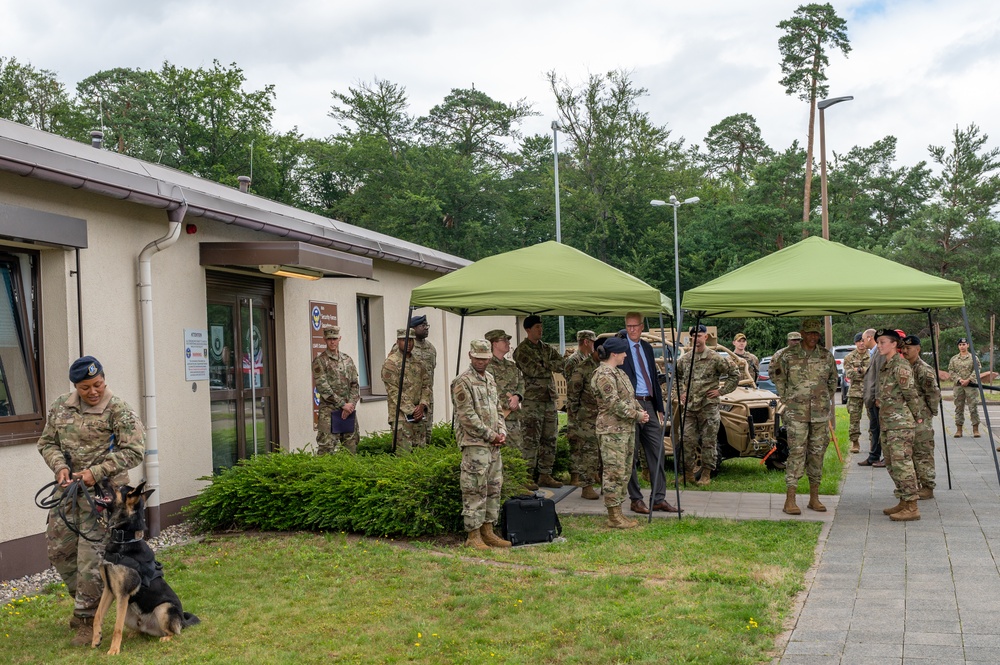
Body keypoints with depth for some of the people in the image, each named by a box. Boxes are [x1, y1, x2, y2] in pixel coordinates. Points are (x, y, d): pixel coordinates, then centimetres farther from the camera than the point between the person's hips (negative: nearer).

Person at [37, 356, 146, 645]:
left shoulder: (119, 410, -12)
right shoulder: (60, 407, 6)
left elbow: (134, 451, -14)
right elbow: (47, 442, 13)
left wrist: (96, 472, -19)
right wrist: (59, 466, -7)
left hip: (102, 491, -6)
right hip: (67, 487, 6)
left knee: (91, 556, -5)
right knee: (58, 548, 13)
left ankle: (87, 618, 8)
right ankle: (83, 598, 36)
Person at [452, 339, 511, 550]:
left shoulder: (490, 379, 16)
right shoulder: (463, 382, -10)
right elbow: (467, 416, -15)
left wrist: (501, 432, 6)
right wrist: (489, 434, -12)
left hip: (493, 445, 8)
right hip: (474, 444, -8)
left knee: (493, 488, 11)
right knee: (475, 491, -7)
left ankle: (488, 531, 20)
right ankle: (473, 536, -1)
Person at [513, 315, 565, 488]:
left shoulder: (546, 348, 17)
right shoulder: (522, 350, -5)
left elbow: (561, 364, 5)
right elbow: (532, 370, -19)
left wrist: (544, 365, -10)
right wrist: (549, 368, -4)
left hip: (549, 399, 7)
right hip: (532, 400, -7)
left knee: (549, 439, 10)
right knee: (530, 441, -6)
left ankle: (545, 474, 17)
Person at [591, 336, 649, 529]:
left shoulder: (617, 372, 17)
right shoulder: (603, 375, -15)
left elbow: (630, 397, 22)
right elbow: (615, 404, -21)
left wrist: (641, 410, 4)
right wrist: (637, 415, -14)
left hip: (626, 429, 11)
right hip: (612, 431, -11)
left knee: (624, 472, 12)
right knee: (614, 473, -7)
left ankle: (618, 514, 18)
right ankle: (613, 517, -2)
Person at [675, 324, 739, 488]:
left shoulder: (715, 358, -4)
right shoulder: (684, 359, 8)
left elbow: (734, 375, 0)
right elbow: (676, 375, 26)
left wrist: (721, 391, -3)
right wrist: (681, 392, 14)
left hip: (708, 407, -3)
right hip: (689, 407, 4)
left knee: (708, 442, 1)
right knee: (688, 441, 2)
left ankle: (706, 474, 9)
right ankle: (688, 473, 11)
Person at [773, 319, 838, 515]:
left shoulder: (827, 356, 6)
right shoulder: (788, 356, -2)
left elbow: (833, 380, 19)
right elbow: (779, 379, 8)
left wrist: (828, 400, 13)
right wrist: (787, 400, 4)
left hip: (820, 413, 4)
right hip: (796, 413, -4)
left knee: (817, 453, 8)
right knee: (796, 453, -8)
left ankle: (814, 498, 18)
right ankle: (790, 501, -7)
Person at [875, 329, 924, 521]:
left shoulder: (900, 366, -14)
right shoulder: (885, 366, 15)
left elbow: (911, 394, -12)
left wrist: (918, 416, -4)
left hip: (900, 423, -10)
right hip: (887, 422, 10)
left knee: (902, 464, -9)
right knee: (892, 464, 13)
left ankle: (912, 508, -6)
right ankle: (903, 503, 22)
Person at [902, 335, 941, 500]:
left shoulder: (924, 370, -15)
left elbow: (934, 394, -16)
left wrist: (931, 412, -9)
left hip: (921, 419, -9)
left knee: (923, 453, -4)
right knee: (909, 452, 14)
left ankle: (928, 488, 3)